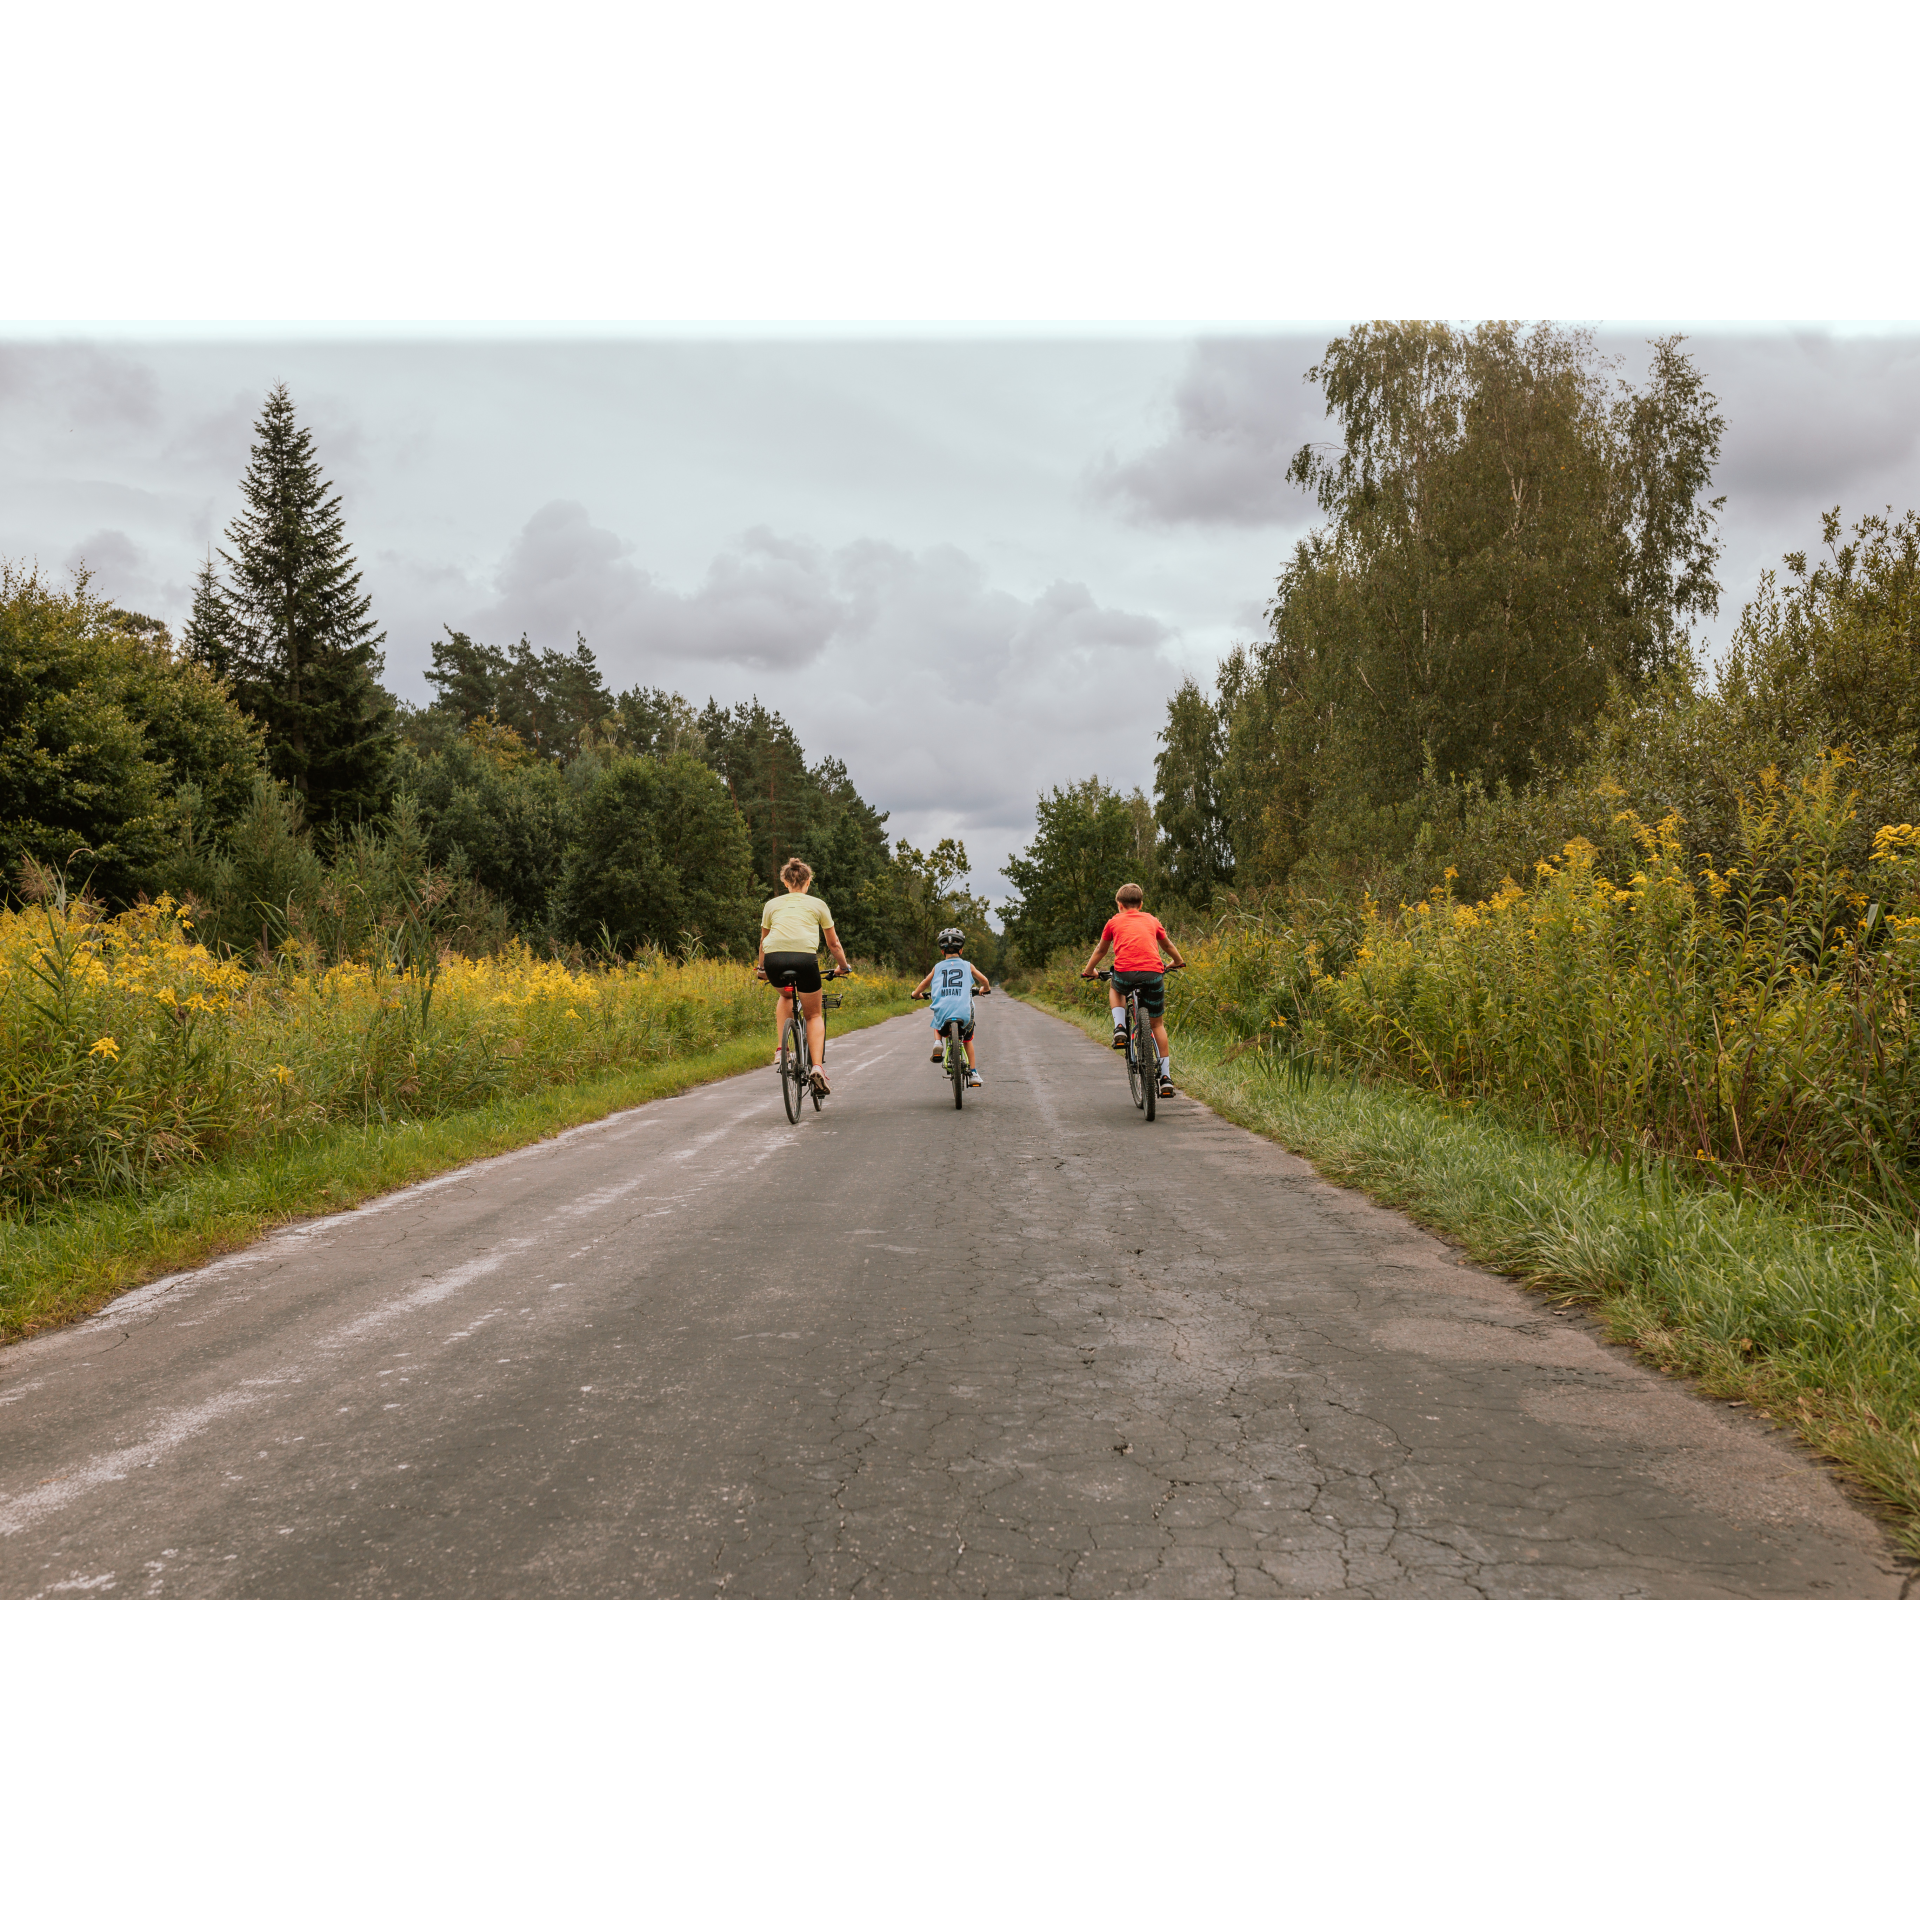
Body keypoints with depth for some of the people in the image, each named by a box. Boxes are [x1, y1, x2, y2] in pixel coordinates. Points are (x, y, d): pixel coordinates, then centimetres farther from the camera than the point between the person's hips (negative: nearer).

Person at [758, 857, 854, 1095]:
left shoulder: (772, 904, 23)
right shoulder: (818, 905, 20)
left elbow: (764, 941, 33)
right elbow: (834, 943, 27)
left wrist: (762, 968, 49)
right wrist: (844, 966, 44)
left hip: (774, 958, 2)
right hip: (804, 957, -2)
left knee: (785, 995, 34)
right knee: (814, 1015, 14)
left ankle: (780, 1049, 18)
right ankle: (818, 1066, -8)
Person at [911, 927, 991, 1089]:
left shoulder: (938, 967, 10)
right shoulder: (967, 965, 10)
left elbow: (924, 983, 16)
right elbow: (983, 980, 15)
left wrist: (916, 994, 36)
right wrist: (985, 989, 37)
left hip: (943, 1011, 0)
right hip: (964, 1013, 0)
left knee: (937, 1023, 35)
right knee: (968, 1040, 24)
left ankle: (938, 1045, 7)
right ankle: (973, 1074, 17)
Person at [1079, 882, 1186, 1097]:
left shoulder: (1115, 922, 20)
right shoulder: (1151, 920, 25)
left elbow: (1100, 950, 34)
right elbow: (1168, 945, 41)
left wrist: (1089, 970, 51)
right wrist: (1178, 962, 61)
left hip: (1125, 972, -1)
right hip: (1153, 973, 1)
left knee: (1114, 987, 36)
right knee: (1158, 1024, 17)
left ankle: (1120, 1028, 12)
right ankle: (1166, 1077, 11)